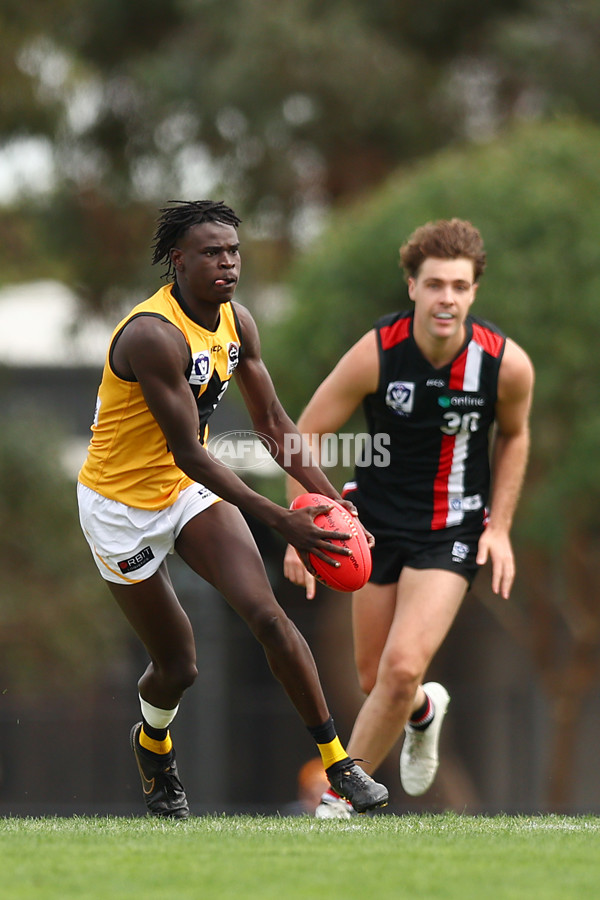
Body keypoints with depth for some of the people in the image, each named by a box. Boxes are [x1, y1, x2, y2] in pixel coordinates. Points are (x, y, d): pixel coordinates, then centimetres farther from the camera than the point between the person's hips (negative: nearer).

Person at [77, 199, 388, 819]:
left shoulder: (236, 322, -2)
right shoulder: (153, 335, -28)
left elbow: (272, 424, 7)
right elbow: (188, 453, -29)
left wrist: (328, 496, -6)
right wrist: (278, 520, -31)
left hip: (190, 490, 6)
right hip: (122, 504, -6)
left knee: (266, 614, -15)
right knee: (178, 666, 2)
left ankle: (338, 765, -12)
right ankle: (153, 743, 38)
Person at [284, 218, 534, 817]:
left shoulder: (507, 364, -15)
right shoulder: (375, 354, -18)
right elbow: (306, 436, -7)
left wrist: (500, 526, 1)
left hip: (451, 533, -1)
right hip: (377, 522, 1)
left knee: (403, 669, -18)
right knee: (374, 679, 9)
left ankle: (339, 795, 2)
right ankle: (424, 712, 47)